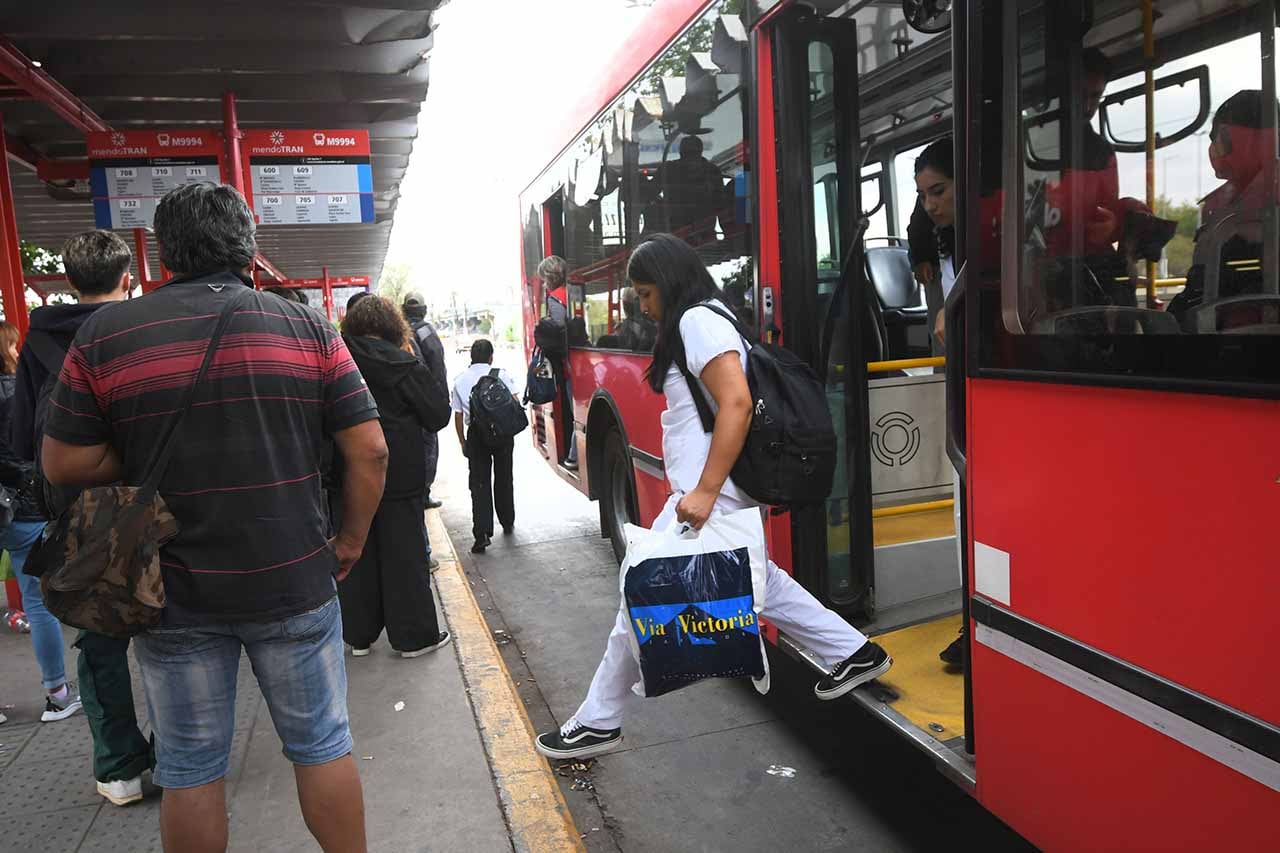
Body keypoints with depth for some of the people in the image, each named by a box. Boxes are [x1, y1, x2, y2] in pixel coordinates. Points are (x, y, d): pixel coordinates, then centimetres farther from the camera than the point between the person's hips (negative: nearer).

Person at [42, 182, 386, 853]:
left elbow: (64, 464, -3)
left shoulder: (104, 333, -5)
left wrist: (152, 458, 9)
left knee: (190, 770, 16)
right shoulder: (307, 326, -5)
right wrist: (350, 541, 4)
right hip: (295, 585, 0)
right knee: (322, 747, 16)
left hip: (174, 596, 1)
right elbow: (368, 450, -7)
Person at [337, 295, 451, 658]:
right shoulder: (401, 365, -12)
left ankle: (359, 634, 23)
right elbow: (438, 413, -6)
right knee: (404, 554, 6)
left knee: (357, 554, 14)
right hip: (399, 475, -4)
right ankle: (414, 635, 14)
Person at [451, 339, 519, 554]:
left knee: (479, 483, 0)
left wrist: (463, 442, 12)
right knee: (503, 479, 16)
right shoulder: (501, 375, 2)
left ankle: (482, 533, -11)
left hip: (476, 434, 0)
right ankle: (507, 523, 30)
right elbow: (515, 402, -6)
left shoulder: (460, 380, 7)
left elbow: (458, 415, 6)